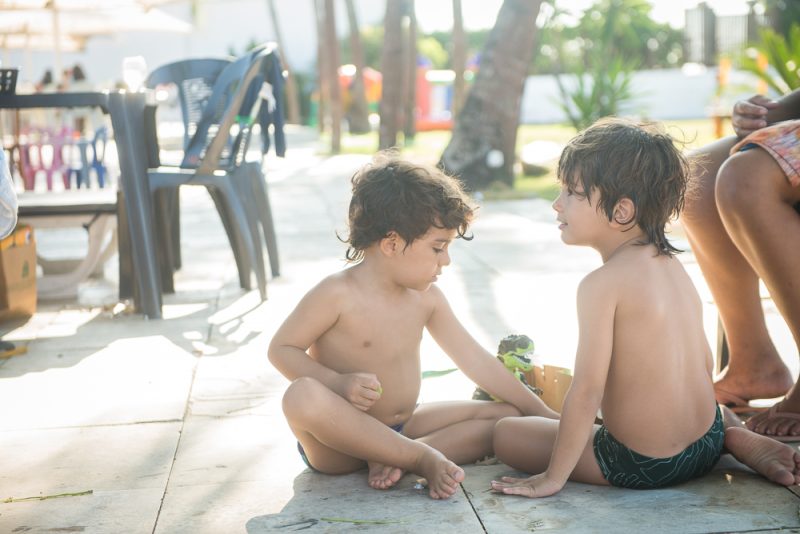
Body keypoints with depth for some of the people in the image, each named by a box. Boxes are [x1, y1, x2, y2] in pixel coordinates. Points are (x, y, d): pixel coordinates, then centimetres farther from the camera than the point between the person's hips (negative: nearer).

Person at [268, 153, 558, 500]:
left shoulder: (427, 298, 3)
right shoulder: (337, 295, -16)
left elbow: (475, 360, 6)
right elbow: (281, 348, -11)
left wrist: (545, 415, 6)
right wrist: (338, 382, -28)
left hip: (400, 429, 6)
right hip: (339, 446, -6)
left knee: (507, 417, -3)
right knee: (302, 396, -39)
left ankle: (393, 459, -20)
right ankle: (424, 458, -26)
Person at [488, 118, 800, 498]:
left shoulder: (602, 283, -22)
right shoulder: (672, 265, 2)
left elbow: (587, 390, -23)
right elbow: (704, 363, 10)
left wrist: (552, 477, -15)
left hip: (642, 467, -8)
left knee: (505, 432, 4)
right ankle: (742, 441, 10)